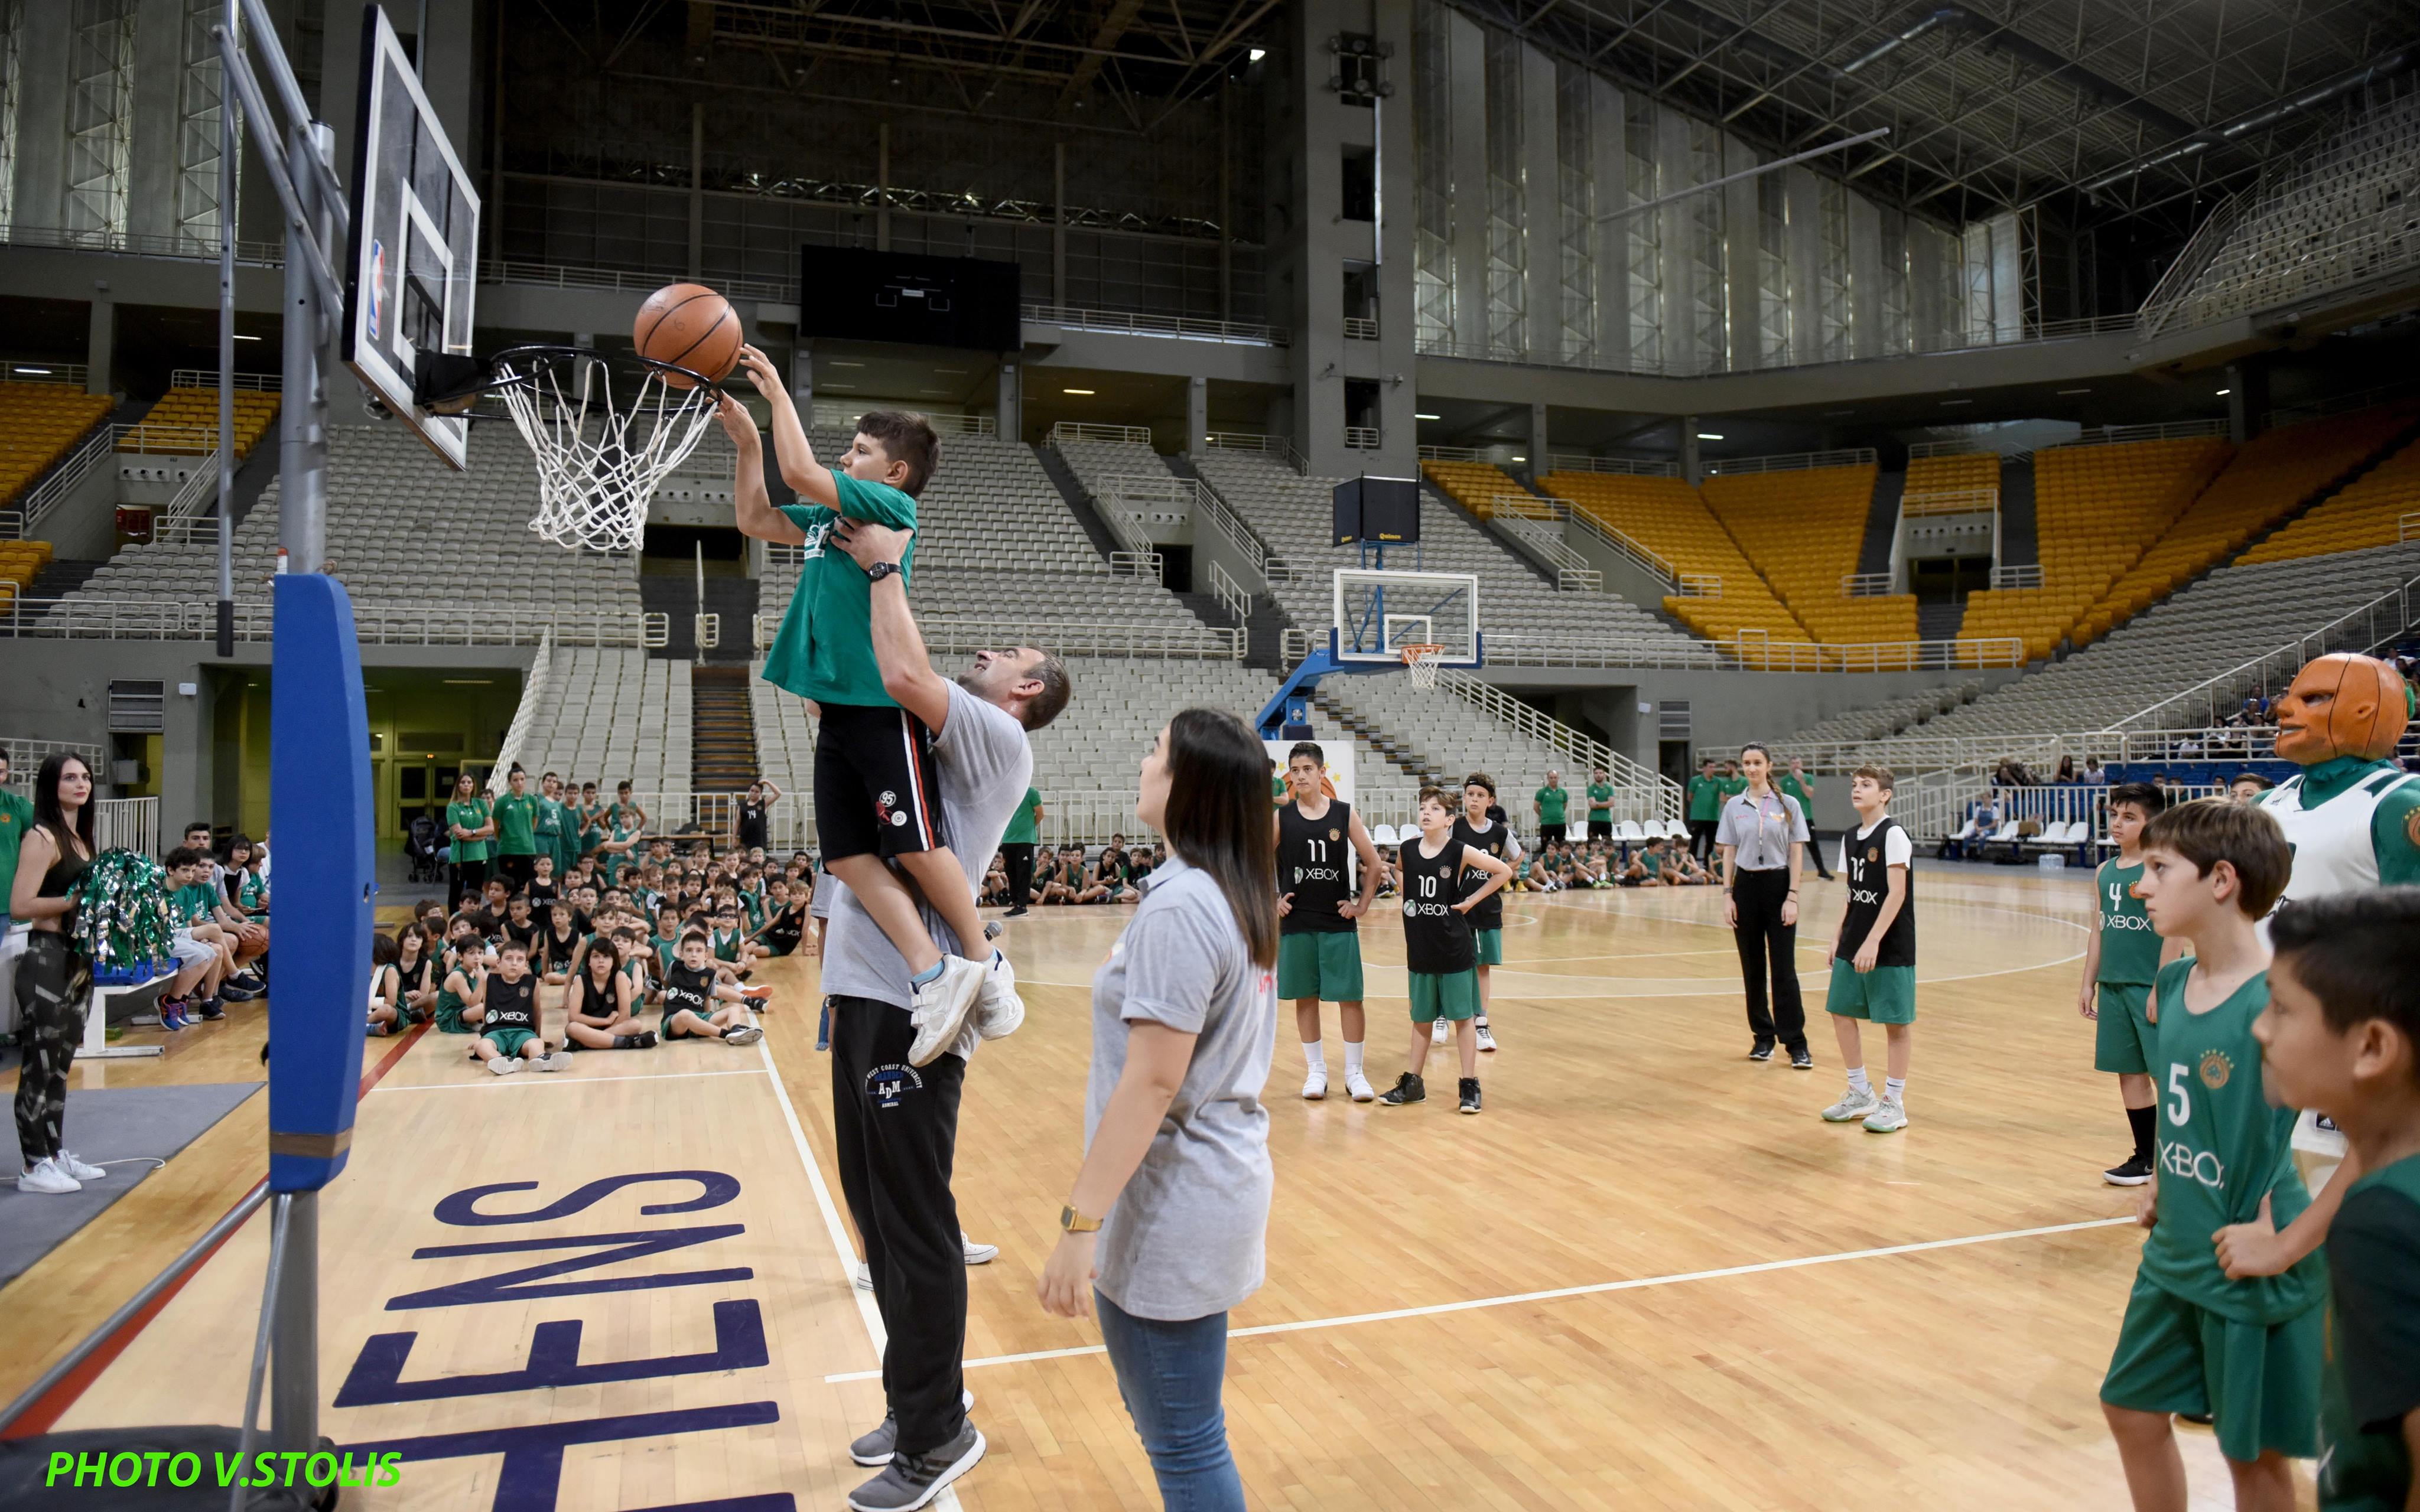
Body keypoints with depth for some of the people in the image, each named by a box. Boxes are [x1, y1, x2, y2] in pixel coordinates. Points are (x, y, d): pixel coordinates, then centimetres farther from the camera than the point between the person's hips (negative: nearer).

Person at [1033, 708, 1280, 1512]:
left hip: (1171, 1204, -9)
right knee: (1179, 1424, 23)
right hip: (1226, 1180, 9)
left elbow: (1152, 1080, -24)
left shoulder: (1178, 907, -21)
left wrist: (1080, 1222, -20)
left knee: (1183, 1444, 5)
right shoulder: (1244, 895, 7)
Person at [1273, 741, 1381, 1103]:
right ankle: (1316, 1070, 19)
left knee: (1350, 997, 1)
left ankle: (1354, 1072, 13)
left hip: (1339, 921, -1)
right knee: (1305, 998, 7)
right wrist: (1272, 899, 0)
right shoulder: (1280, 817, -1)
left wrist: (1362, 904, -1)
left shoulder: (1345, 814, -1)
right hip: (1296, 922, 1)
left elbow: (1372, 863, 4)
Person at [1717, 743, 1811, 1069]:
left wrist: (1792, 897, -8)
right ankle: (1763, 1037, 17)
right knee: (1752, 968, 6)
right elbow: (1729, 853, 7)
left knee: (1784, 968, -5)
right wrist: (1728, 895, 0)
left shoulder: (1788, 805, 0)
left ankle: (1796, 1044, -1)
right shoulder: (1734, 806, 5)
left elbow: (1795, 855, -1)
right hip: (1746, 887, 2)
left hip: (1778, 886, -2)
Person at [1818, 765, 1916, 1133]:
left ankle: (1894, 1102, 12)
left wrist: (1873, 941, -22)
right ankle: (1861, 1095, 23)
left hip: (1890, 947, -7)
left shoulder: (1893, 835, -12)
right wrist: (1839, 938, 10)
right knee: (1841, 1012, 9)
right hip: (1853, 946, 7)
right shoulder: (1850, 838, 10)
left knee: (1895, 1022, 2)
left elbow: (1897, 894, -17)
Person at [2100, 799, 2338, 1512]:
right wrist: (2162, 1183, 12)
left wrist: (2289, 1245, -23)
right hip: (2172, 1258, 7)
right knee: (2131, 1411, 17)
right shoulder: (2169, 989, 1)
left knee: (2254, 1453, 11)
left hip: (2251, 1276, -7)